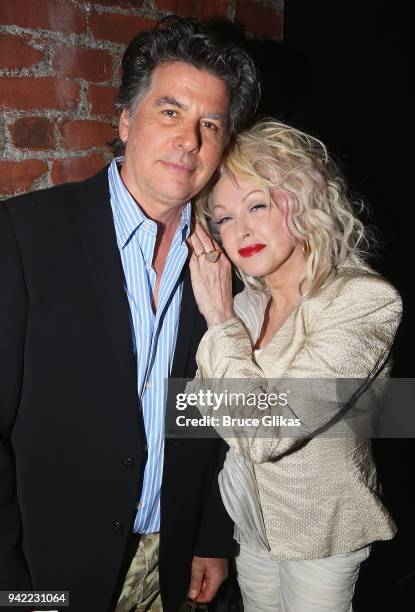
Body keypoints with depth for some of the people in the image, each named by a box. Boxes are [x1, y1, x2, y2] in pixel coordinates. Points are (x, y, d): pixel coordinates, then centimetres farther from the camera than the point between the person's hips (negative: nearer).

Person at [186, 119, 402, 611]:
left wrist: (220, 319, -23)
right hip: (249, 514, 6)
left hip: (319, 528, -5)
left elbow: (263, 431, -30)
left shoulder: (366, 301, -25)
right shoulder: (245, 303, -4)